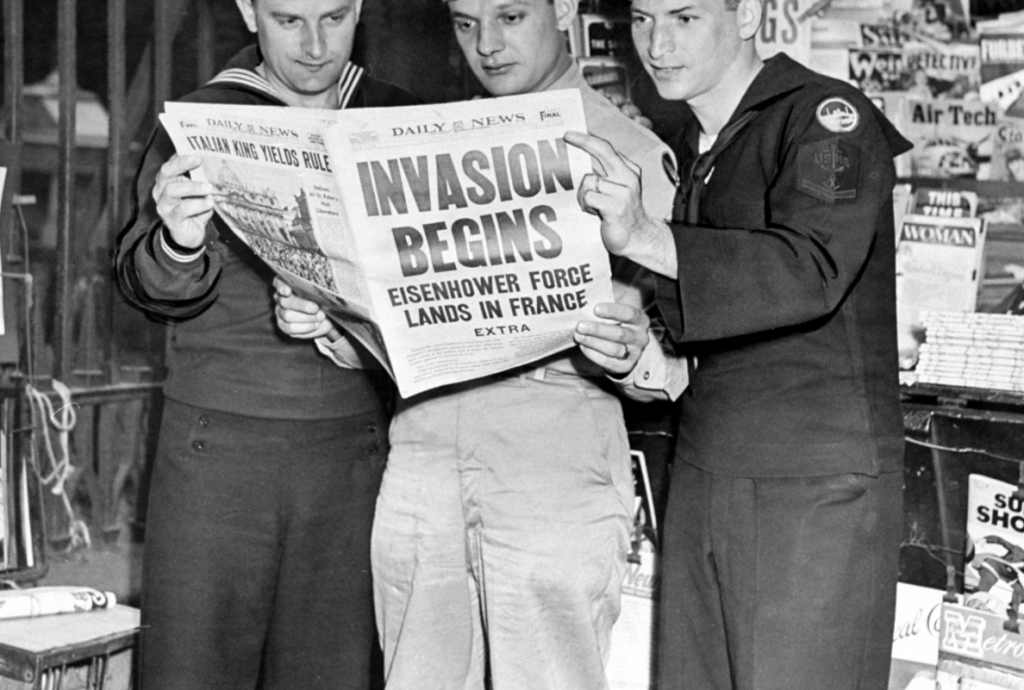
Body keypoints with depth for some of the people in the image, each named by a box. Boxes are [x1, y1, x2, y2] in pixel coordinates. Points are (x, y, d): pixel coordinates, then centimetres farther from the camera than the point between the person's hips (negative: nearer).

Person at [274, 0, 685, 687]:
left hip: (556, 462, -4)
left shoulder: (631, 152, 1)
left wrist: (632, 355, -24)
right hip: (422, 454, 4)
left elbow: (675, 362, -3)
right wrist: (329, 321, -2)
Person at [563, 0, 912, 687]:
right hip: (703, 472, 7)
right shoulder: (687, 148, 16)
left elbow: (812, 271, -26)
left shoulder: (828, 119, -8)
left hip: (817, 488, -7)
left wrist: (646, 239, -36)